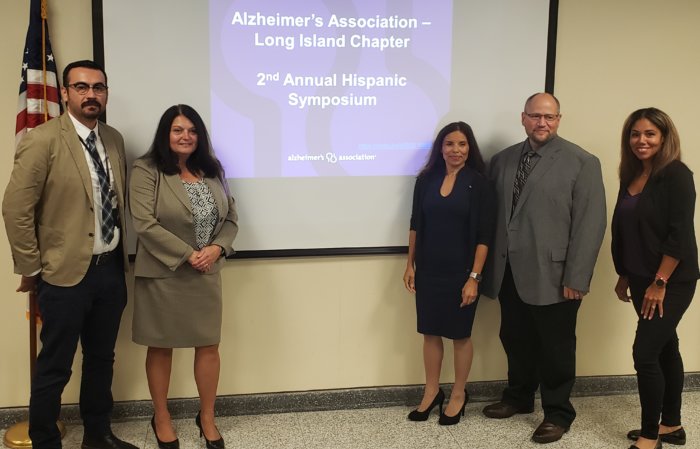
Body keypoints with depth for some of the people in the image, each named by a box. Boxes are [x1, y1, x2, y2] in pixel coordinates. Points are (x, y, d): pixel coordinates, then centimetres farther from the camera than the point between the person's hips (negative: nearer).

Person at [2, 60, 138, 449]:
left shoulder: (115, 139, 7)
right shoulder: (42, 140, -13)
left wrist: (122, 255, 11)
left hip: (111, 269, 6)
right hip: (66, 273, -6)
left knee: (102, 359, 18)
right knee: (55, 368, 6)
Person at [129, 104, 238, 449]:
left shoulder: (212, 171, 9)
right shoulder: (146, 171, -9)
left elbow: (230, 218, 10)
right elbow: (145, 224, -17)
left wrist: (216, 249, -10)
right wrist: (188, 255, -18)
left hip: (207, 274, 5)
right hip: (162, 274, -4)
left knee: (209, 345, 8)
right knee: (161, 346, 9)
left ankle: (207, 418, 24)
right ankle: (161, 417, 27)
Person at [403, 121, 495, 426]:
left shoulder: (478, 184, -7)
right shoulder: (426, 180, 3)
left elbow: (484, 236, -9)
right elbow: (416, 225, 9)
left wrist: (474, 277, -14)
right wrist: (410, 265, 6)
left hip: (461, 272, -3)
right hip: (428, 270, 3)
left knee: (460, 334, 8)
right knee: (430, 332, 11)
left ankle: (458, 395, 25)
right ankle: (431, 392, 26)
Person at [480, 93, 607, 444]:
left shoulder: (582, 162, -5)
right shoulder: (502, 160, 9)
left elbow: (590, 224, -10)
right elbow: (489, 213, 11)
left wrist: (576, 278, -14)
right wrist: (488, 265, 6)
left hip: (552, 275, -5)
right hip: (509, 273, 5)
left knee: (555, 348, 8)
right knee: (515, 340, 17)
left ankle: (557, 413, 25)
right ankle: (519, 397, 38)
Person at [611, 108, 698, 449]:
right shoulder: (630, 177, 9)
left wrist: (660, 283, -20)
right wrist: (623, 275, 14)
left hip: (671, 282, -7)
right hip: (641, 279, 7)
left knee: (645, 353, -9)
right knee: (665, 348, 16)